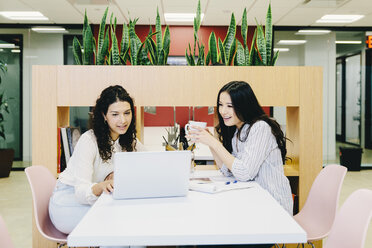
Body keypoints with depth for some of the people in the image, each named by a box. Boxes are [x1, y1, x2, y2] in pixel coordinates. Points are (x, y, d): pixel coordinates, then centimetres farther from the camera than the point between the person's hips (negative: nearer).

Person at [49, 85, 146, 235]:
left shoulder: (129, 141, -1)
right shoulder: (88, 141, -21)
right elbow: (81, 191, -27)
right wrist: (101, 186, -49)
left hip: (94, 200, 5)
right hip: (67, 204, -5)